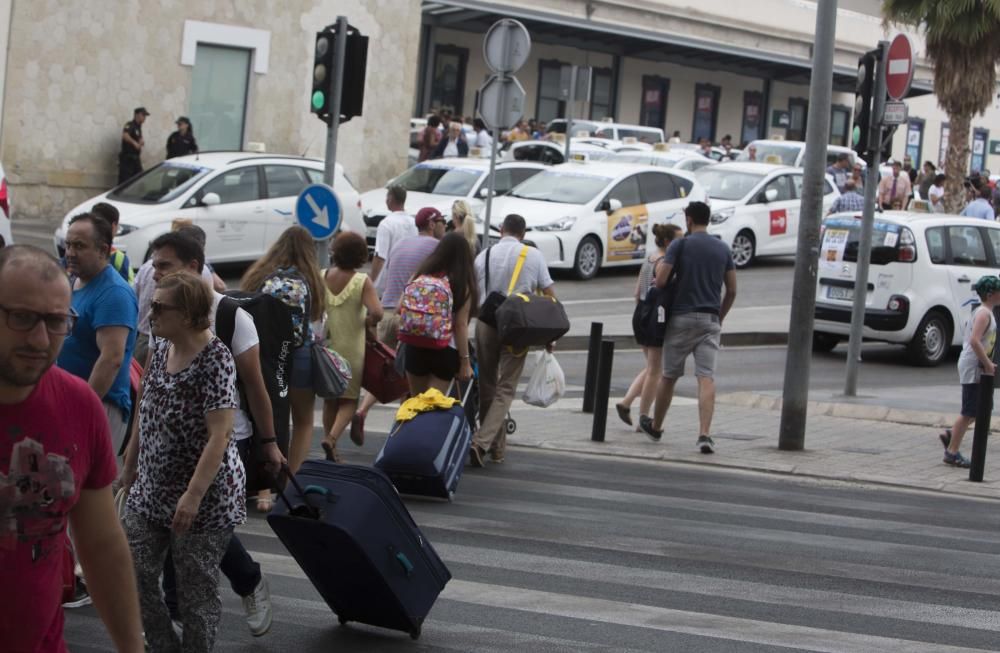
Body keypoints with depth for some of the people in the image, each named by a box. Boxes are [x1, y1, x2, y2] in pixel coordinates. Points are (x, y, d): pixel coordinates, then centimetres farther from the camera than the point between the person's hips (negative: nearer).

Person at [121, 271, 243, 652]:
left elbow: (218, 437, -24)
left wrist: (193, 497, -28)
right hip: (151, 489, 8)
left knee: (197, 588, 3)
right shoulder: (161, 348, 4)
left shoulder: (214, 360, -20)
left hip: (204, 496, -8)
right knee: (134, 574, 8)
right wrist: (131, 466, 18)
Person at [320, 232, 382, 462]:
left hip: (326, 345, 3)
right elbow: (376, 312, -24)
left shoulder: (321, 277, -3)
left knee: (329, 399, 17)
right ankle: (332, 438, -16)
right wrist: (369, 322, -3)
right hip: (352, 348, -3)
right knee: (349, 400, 7)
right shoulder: (363, 281, -13)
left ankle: (331, 451, 21)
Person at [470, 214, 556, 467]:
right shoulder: (534, 256, 0)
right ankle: (482, 442, -16)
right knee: (506, 388, 1)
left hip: (486, 322, 2)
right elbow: (549, 294, -1)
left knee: (487, 385, 15)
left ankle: (497, 446, 22)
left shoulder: (484, 255, 3)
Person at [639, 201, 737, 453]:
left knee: (669, 376, 12)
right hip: (710, 320, 2)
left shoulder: (679, 245, -6)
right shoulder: (723, 249, 7)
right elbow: (732, 290, 8)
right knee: (706, 378, -6)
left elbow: (660, 281, -11)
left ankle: (655, 427, 29)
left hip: (682, 317, -2)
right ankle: (704, 434, -19)